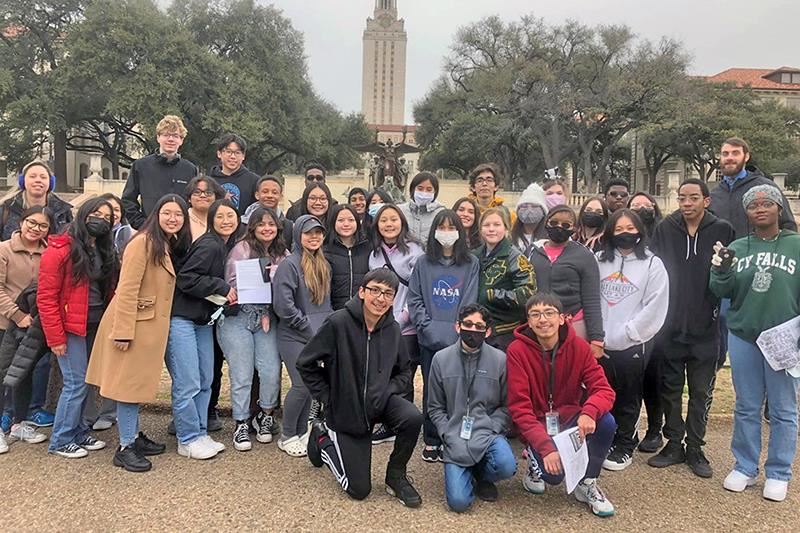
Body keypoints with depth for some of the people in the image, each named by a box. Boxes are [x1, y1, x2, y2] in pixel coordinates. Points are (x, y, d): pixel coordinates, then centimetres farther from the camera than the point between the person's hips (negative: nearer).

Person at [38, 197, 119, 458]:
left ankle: (78, 433, 24)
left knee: (82, 382, 12)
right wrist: (55, 337, -16)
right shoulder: (60, 250, -11)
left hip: (94, 327, 7)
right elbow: (46, 297, -13)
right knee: (76, 383, -4)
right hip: (70, 328, -7)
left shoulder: (105, 251, 12)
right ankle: (61, 440, 11)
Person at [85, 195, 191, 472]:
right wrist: (124, 332, -23)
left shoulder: (169, 246, 13)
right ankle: (125, 448, 8)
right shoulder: (143, 242, -15)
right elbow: (127, 290, -20)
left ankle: (134, 436, 28)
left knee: (137, 383, 17)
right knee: (129, 383, -1)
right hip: (134, 324, -9)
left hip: (150, 325, 9)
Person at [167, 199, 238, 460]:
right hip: (182, 318, -9)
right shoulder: (208, 245, -16)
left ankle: (200, 433, 23)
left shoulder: (228, 247, 10)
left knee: (205, 381, 12)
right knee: (188, 384, -5)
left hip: (204, 319, 9)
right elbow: (186, 279, -22)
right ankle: (189, 440, 8)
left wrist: (229, 295, 2)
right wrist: (222, 287, -16)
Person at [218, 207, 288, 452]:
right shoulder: (242, 249, -3)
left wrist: (268, 312, -4)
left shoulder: (282, 254, 9)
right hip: (238, 318, -3)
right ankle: (242, 424, 15)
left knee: (271, 371, -5)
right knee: (242, 375, -1)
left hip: (267, 319, 4)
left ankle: (265, 416, 18)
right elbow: (233, 284, -9)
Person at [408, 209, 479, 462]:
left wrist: (456, 330, -11)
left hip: (459, 339, -1)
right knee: (431, 390, 7)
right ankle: (431, 441, 19)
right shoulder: (423, 263, 7)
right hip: (429, 339, 1)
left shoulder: (471, 263, 3)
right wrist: (427, 325, -6)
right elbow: (414, 298, 6)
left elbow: (470, 301, -1)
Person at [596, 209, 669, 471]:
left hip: (633, 345, -2)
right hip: (601, 344, 3)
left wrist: (624, 334, -10)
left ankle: (624, 447, 25)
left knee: (628, 399, 10)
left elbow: (655, 307, -8)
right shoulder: (599, 260, 6)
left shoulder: (652, 264, -2)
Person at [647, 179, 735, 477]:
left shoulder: (722, 231, -2)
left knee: (701, 392, 10)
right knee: (670, 389, 11)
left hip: (705, 330, -1)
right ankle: (674, 444, 24)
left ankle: (695, 448, 23)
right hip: (669, 327, 1)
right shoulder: (665, 230, 0)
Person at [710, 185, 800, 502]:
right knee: (746, 408, 12)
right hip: (743, 337, 2)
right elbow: (723, 292, 4)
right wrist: (722, 272, -16)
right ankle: (745, 467, 24)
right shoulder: (737, 248, 4)